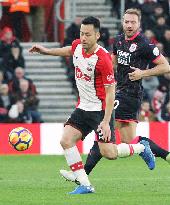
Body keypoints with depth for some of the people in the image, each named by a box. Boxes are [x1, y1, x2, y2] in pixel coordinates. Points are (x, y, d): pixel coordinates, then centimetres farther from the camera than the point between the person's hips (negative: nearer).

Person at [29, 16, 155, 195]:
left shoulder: (103, 58, -23)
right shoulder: (78, 46, -2)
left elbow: (110, 92, -21)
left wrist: (106, 122, -25)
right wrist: (46, 51, 26)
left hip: (100, 109, -7)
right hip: (83, 107, 7)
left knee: (108, 153, -11)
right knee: (66, 141, -9)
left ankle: (141, 147, 17)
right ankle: (85, 185, -5)